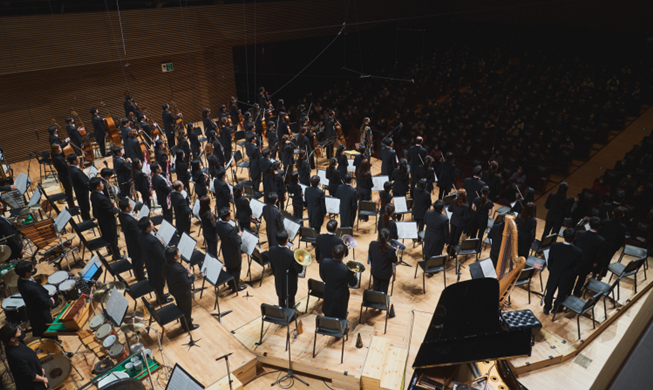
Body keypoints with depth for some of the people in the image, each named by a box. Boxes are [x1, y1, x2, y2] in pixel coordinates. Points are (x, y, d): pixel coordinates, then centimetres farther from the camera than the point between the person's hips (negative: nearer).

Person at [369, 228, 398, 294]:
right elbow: (395, 261, -13)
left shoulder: (372, 244, -21)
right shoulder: (391, 250, -33)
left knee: (375, 289, 26)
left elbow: (371, 258, -4)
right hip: (385, 274, -4)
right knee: (383, 291, 19)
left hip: (375, 272, 4)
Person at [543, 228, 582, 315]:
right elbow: (576, 267, -12)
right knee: (562, 294, 25)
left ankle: (546, 309, 44)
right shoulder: (578, 252, -29)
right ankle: (555, 309, 47)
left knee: (550, 292, 24)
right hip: (566, 278, -1)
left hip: (553, 275, 1)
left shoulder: (554, 246, -25)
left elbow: (550, 260, -9)